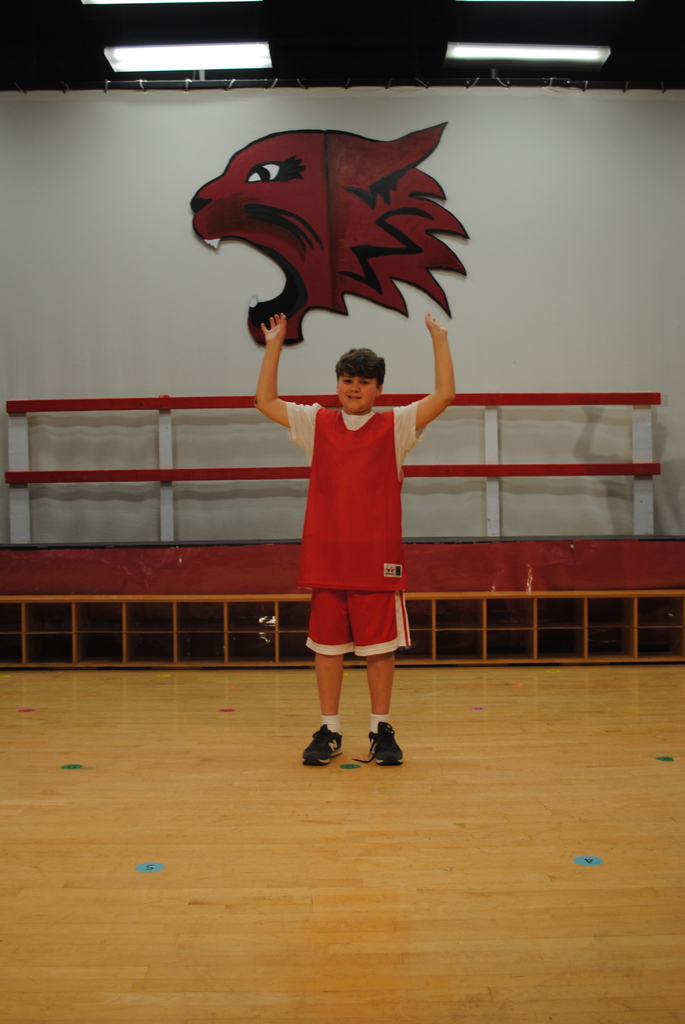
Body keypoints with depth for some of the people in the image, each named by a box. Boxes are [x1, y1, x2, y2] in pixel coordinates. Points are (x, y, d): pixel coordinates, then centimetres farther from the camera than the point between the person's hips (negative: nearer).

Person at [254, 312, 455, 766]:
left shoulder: (395, 426, 2)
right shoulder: (317, 424, 8)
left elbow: (444, 394, -5)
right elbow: (265, 400, 9)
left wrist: (439, 339, -6)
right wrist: (275, 346, 5)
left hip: (378, 557, -1)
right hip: (326, 556, 2)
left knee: (380, 646, 5)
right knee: (327, 646, 7)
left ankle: (382, 730, 19)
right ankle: (330, 730, 20)